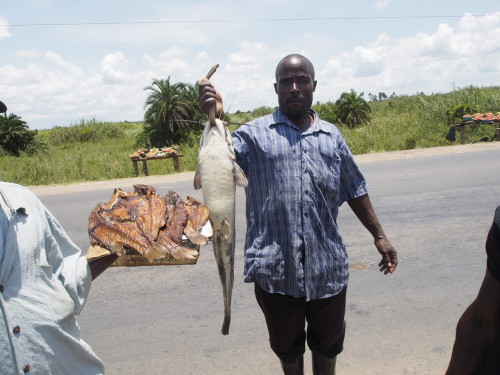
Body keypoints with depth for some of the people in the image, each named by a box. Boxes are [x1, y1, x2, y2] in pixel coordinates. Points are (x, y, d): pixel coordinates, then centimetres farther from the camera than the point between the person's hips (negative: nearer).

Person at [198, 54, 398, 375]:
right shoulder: (255, 134, -3)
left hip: (327, 267, 3)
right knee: (287, 346, 20)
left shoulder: (332, 136, 9)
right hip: (275, 269, -2)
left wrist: (379, 236, 15)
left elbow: (355, 191, 15)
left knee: (328, 345, 21)